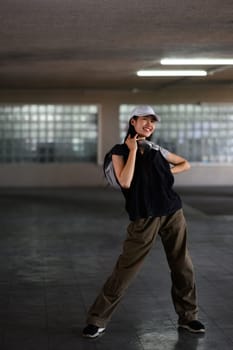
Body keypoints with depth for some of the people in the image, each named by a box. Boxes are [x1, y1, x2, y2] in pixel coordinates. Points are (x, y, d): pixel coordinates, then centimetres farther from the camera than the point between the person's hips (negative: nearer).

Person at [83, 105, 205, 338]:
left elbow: (185, 164, 23)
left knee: (182, 266, 9)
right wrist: (133, 150, -12)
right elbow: (125, 182, -17)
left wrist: (168, 172, 5)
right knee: (125, 269, -4)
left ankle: (188, 316, 25)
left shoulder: (157, 150, 10)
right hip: (144, 218, -4)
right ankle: (97, 319, 6)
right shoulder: (120, 151, -1)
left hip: (173, 213, 4)